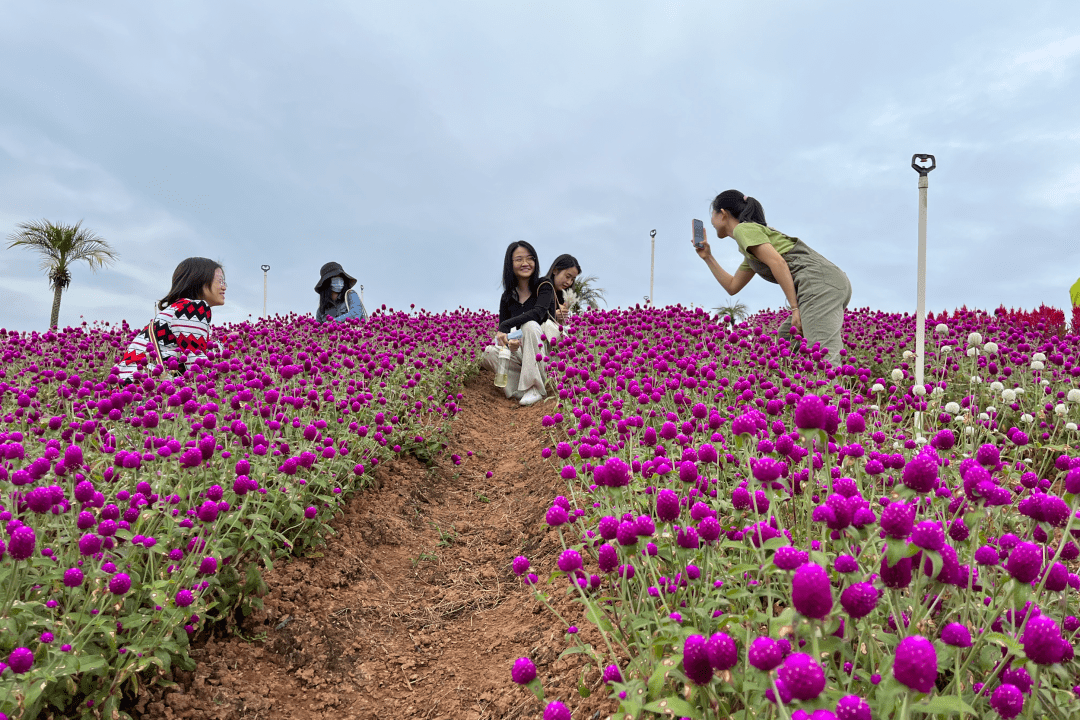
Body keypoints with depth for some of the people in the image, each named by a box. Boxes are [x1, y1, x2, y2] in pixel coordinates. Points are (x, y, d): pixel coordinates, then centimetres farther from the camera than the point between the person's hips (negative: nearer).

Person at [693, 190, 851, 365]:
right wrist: (708, 257, 38)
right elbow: (732, 287, 38)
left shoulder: (743, 229, 2)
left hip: (820, 282, -10)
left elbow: (778, 262, -12)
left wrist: (795, 308, -15)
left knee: (824, 360, -20)